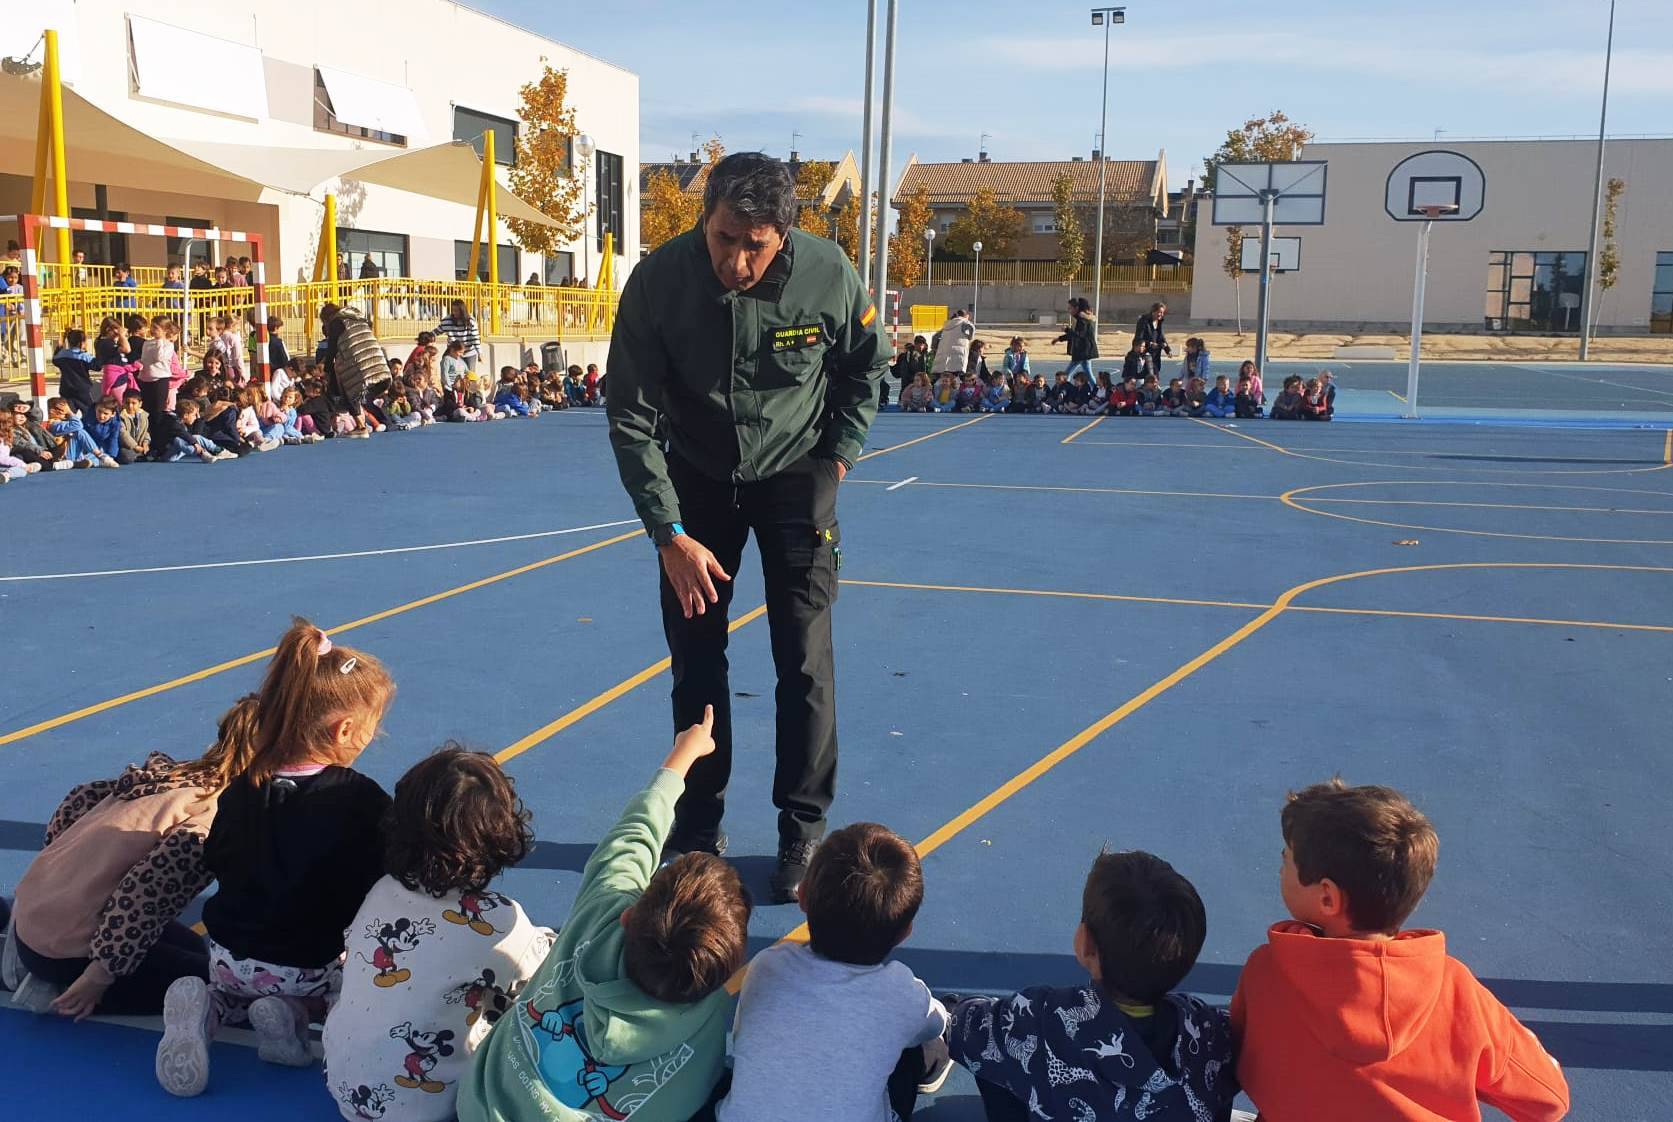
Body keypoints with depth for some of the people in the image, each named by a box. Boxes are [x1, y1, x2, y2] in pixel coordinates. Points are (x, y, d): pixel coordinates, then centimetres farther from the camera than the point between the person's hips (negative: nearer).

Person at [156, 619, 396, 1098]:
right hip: (309, 967, -4)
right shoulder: (363, 801, -23)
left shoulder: (241, 789, -7)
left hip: (231, 957, 5)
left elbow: (215, 860, 9)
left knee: (243, 988, 38)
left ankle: (208, 1006, 3)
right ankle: (297, 1013, -4)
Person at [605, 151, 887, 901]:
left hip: (796, 475, -1)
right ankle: (698, 831, 20)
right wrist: (669, 534, -22)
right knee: (695, 659, 4)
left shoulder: (828, 275, -22)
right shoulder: (658, 280, -23)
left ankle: (802, 834, 11)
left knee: (804, 661, -4)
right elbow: (631, 418, -18)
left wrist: (838, 457, -4)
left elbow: (867, 368, 0)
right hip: (696, 479, 1)